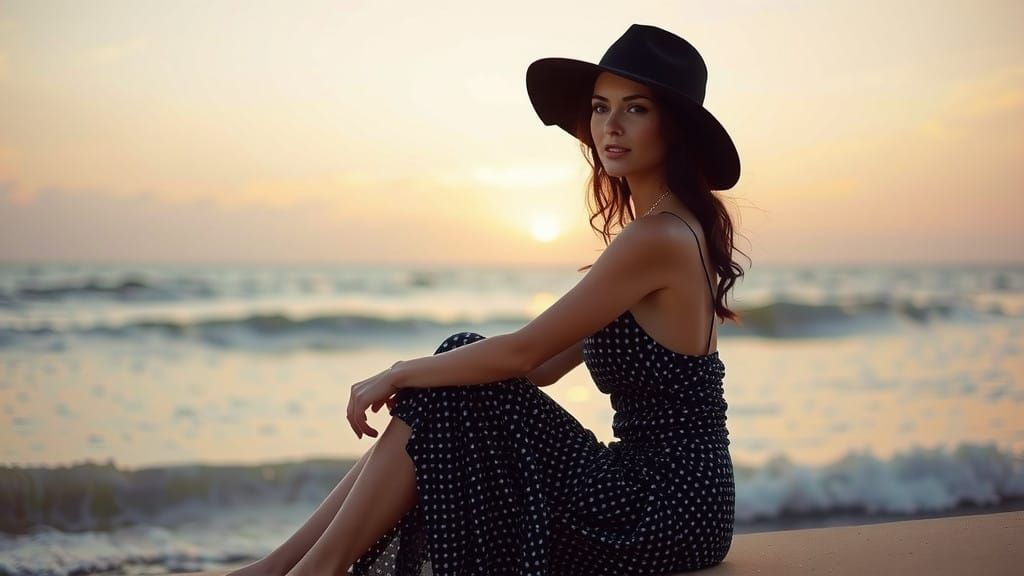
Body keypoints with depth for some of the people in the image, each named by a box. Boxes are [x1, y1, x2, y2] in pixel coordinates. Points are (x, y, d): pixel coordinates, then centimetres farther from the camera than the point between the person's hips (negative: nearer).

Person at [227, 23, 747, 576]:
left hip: (663, 508, -9)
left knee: (447, 402, -9)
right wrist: (410, 377, 8)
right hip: (667, 494, 9)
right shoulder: (679, 227, 13)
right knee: (441, 387, 3)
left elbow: (524, 351, -17)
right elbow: (545, 364, 14)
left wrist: (399, 375, -5)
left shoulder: (660, 238, -18)